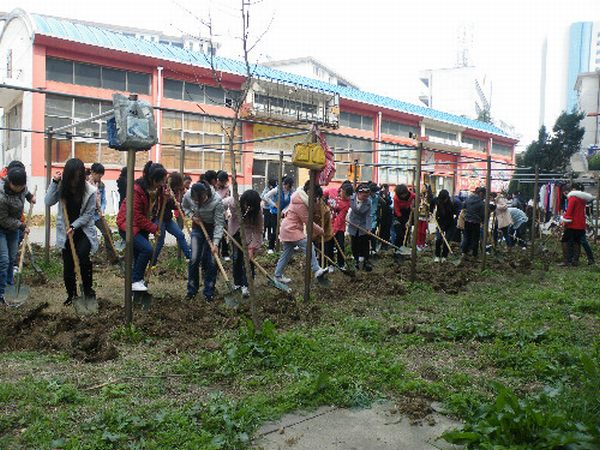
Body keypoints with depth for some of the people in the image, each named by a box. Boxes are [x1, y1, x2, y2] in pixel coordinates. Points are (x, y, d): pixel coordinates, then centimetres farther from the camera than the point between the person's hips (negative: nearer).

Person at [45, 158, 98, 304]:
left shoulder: (90, 191, -14)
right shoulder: (62, 187, -5)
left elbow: (88, 214, -10)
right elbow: (48, 202, -16)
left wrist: (74, 226, -19)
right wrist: (54, 182, -21)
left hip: (84, 230, -3)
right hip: (66, 231, 3)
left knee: (82, 254, -26)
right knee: (67, 264, 6)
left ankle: (87, 288, -5)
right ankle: (71, 294, 24)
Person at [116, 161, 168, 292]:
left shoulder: (157, 189, -2)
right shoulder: (137, 189, -25)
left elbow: (158, 208, 6)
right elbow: (137, 216, -23)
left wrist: (165, 198, -13)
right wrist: (153, 228, -19)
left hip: (143, 226, 8)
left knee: (140, 254, 9)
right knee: (147, 249, -22)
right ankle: (135, 281, -10)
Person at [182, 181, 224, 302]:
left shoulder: (217, 201, -33)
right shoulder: (188, 195, -22)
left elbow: (219, 223, -26)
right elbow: (185, 207, 3)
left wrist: (215, 243, -31)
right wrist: (192, 216, -16)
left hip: (212, 228, -2)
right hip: (198, 226, 3)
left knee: (210, 261, -3)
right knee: (194, 259, -2)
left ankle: (209, 292, 11)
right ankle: (192, 290, 14)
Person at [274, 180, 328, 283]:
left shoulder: (300, 198, 10)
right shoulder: (300, 203, -21)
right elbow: (308, 221, -16)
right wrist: (320, 230, -6)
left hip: (288, 229, 10)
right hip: (291, 230, -10)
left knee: (286, 253, 14)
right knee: (308, 246, -17)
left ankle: (278, 275, 22)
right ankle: (316, 270, -20)